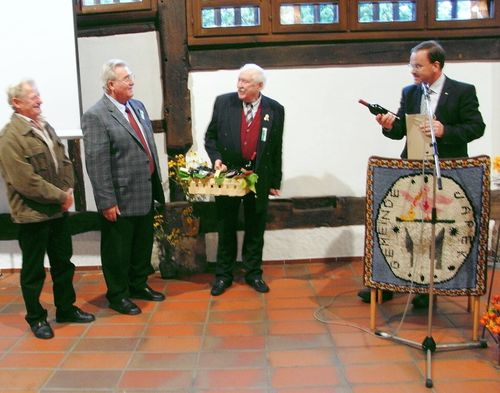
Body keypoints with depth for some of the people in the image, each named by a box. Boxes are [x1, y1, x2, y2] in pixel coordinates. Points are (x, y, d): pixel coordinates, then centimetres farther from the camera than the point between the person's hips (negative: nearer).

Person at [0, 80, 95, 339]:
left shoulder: (45, 127, 7)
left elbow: (64, 161, 12)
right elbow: (26, 181, -23)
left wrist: (68, 190, -3)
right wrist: (60, 196, -16)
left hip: (58, 210, 7)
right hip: (32, 214, -7)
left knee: (63, 263, 18)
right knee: (33, 270, 9)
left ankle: (66, 308, 34)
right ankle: (36, 318, 25)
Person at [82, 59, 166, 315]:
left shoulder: (138, 106, 9)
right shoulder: (96, 116, -15)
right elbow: (96, 163, -18)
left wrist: (157, 184, 15)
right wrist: (107, 201, -19)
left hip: (145, 192, 8)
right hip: (121, 198, -7)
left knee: (143, 243, 20)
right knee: (118, 249, 9)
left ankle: (139, 285, 40)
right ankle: (117, 295, 27)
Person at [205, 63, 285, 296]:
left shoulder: (274, 110, -3)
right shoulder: (223, 102, -4)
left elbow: (276, 149, 2)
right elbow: (210, 137, 4)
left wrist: (275, 181, 4)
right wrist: (216, 159, -14)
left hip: (259, 177, 0)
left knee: (255, 229, 11)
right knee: (226, 228, 9)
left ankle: (253, 273, 26)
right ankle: (223, 275, 23)